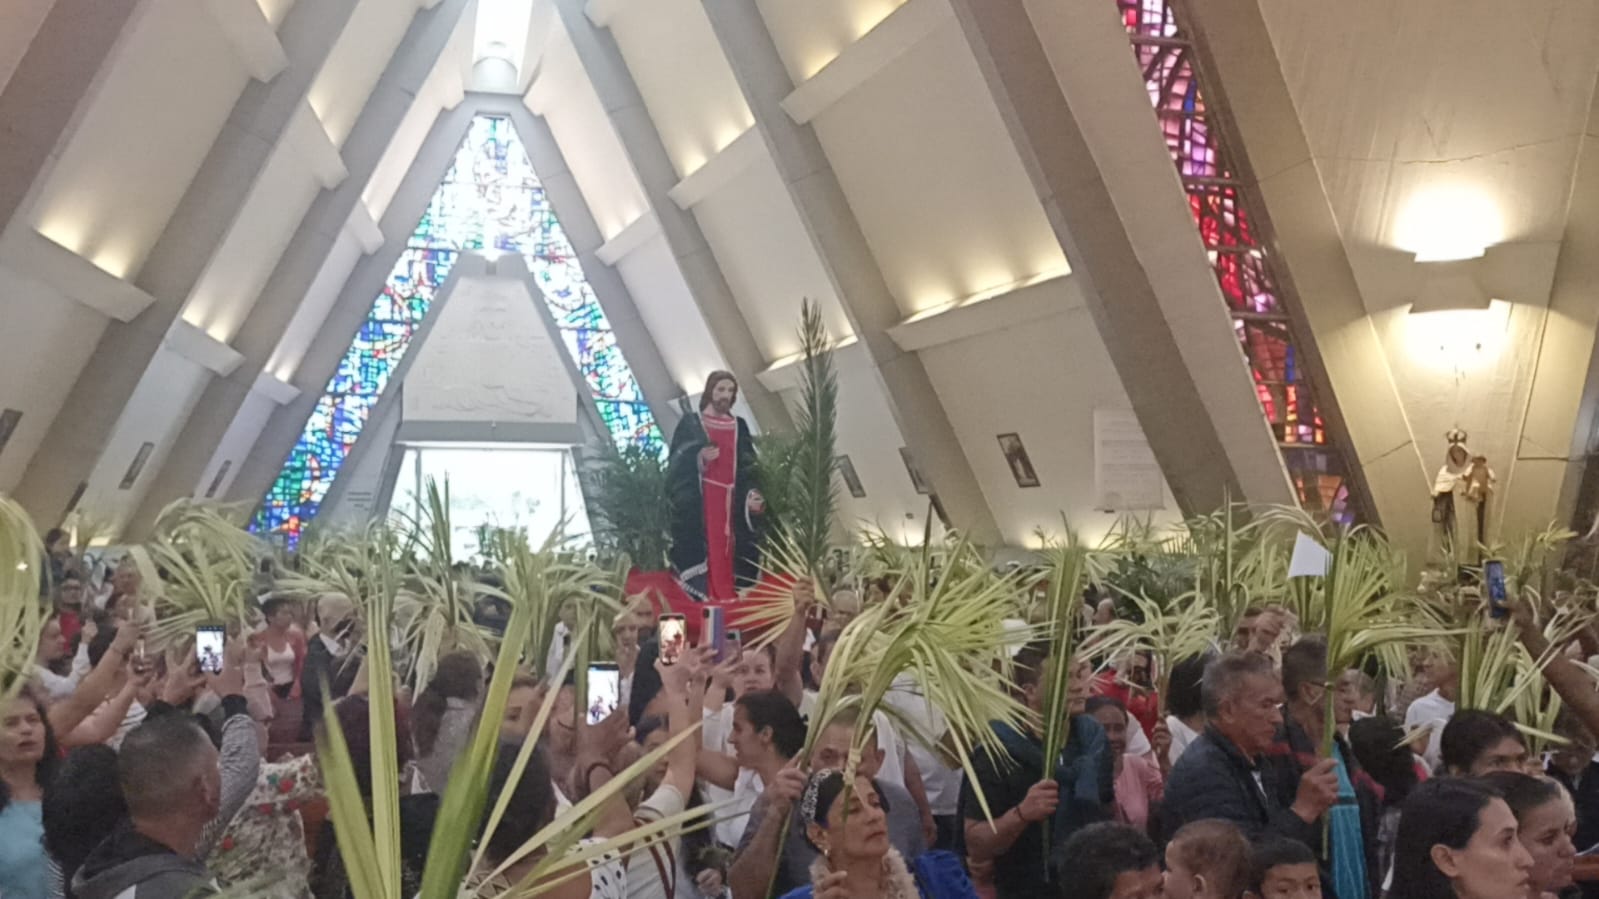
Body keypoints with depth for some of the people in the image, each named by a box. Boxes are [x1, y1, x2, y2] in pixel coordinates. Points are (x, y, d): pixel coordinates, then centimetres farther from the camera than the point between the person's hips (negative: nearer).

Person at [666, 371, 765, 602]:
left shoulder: (740, 426, 16)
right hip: (699, 499, -4)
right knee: (704, 547, -10)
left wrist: (752, 495, 0)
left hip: (732, 499, 4)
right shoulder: (690, 423, 4)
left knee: (728, 549, 1)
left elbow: (749, 465, 15)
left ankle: (729, 597, 3)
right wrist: (699, 457, -18)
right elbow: (676, 461, 0)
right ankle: (705, 596, -10)